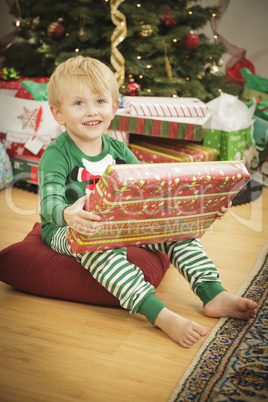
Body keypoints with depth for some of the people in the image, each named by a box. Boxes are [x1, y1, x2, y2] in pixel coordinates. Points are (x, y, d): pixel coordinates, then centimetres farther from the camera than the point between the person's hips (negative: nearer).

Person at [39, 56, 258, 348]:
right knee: (99, 246, -39)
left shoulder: (117, 149, 5)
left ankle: (214, 294, -12)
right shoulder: (56, 155, -13)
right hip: (67, 230, -6)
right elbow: (49, 203, -26)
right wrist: (68, 215, -53)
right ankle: (161, 316, -46)